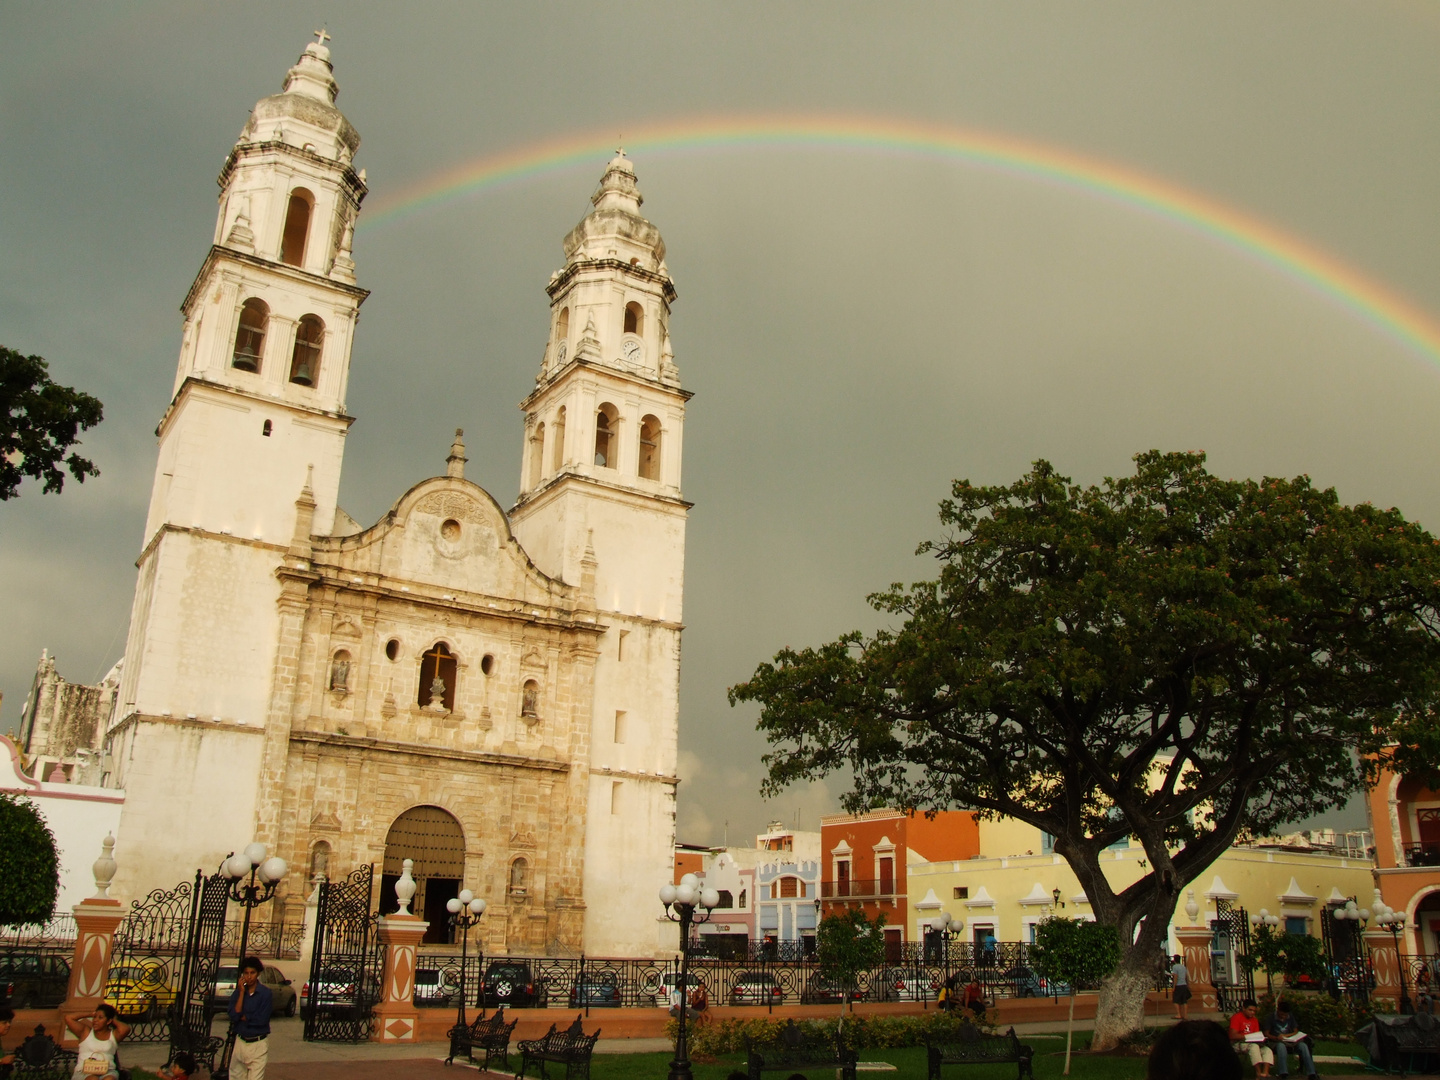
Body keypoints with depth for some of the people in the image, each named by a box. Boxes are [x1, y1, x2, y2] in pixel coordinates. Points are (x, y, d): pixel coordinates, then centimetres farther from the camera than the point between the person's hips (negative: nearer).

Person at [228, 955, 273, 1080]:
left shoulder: (265, 993, -8)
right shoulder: (238, 992, 3)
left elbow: (262, 1020, -14)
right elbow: (233, 1016, -10)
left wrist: (243, 1017, -3)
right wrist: (242, 993, -11)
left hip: (258, 1044, -4)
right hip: (240, 1042, 4)